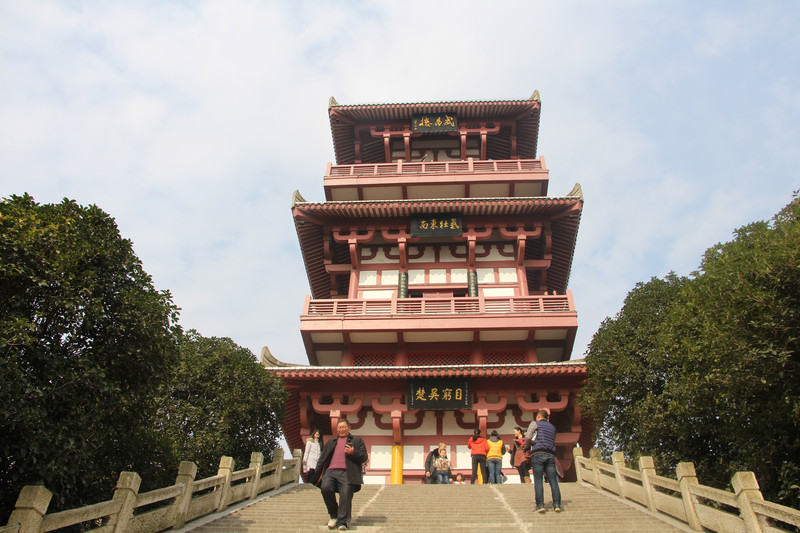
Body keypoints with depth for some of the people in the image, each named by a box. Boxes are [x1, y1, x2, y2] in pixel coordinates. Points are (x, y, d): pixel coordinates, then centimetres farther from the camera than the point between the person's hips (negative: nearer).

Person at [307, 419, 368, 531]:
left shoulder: (357, 440, 21)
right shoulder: (330, 442, 31)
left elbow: (364, 458, 12)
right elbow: (322, 459, 26)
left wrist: (353, 453, -8)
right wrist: (316, 475, 13)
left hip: (347, 473, -2)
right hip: (330, 471, 2)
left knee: (346, 494, -24)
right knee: (325, 488, -25)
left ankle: (342, 522, -20)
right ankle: (334, 515, -5)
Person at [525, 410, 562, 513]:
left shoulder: (535, 423, 7)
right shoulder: (552, 427, 23)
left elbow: (528, 437, -6)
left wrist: (527, 447, 12)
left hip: (538, 454, -4)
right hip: (550, 455, 4)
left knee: (538, 480, -5)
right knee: (553, 480, 2)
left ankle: (540, 505, -10)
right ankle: (557, 504, -5)